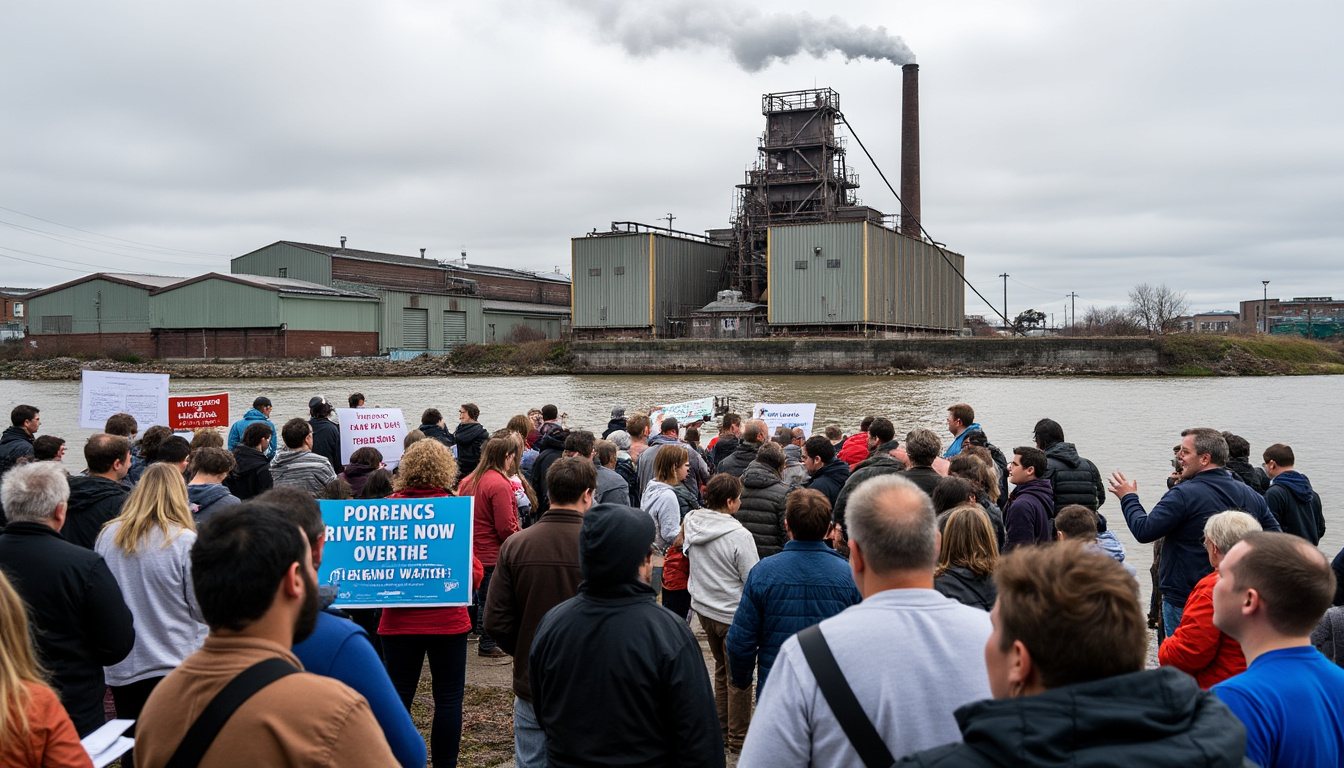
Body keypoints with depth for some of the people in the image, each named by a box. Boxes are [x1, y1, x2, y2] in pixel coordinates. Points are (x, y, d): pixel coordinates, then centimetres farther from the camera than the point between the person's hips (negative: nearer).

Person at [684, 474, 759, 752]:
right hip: (733, 614, -7)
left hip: (704, 609, 7)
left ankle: (721, 729, 34)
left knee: (722, 669, 23)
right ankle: (738, 737, 20)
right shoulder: (739, 536, -25)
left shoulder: (692, 522, -5)